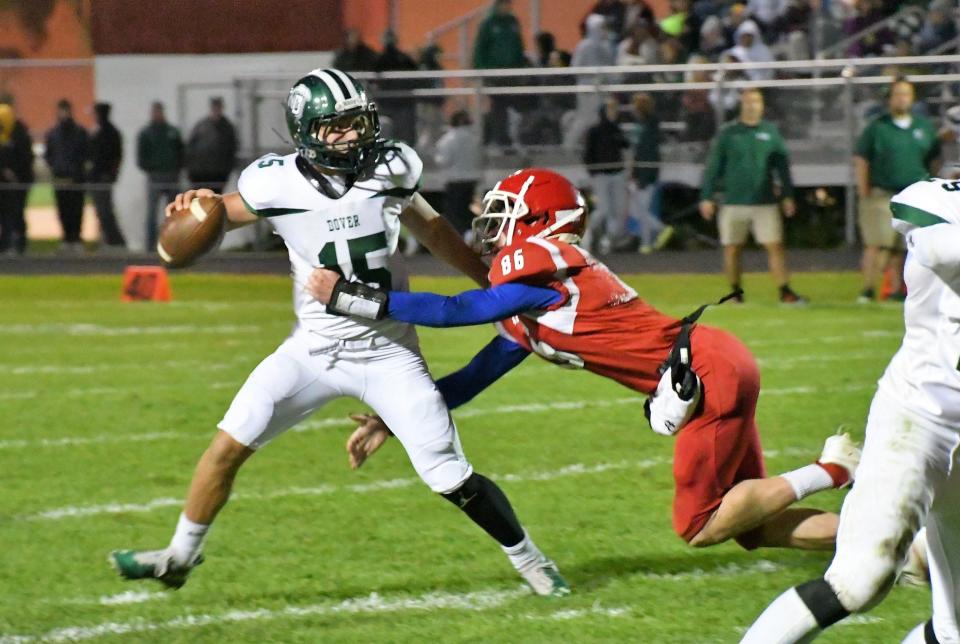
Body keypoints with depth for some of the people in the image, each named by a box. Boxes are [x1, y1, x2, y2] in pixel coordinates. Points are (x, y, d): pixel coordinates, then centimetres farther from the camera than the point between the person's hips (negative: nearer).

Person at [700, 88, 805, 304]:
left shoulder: (771, 132, 7)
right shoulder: (728, 134, 2)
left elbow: (782, 165, 11)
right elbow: (713, 167, 3)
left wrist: (787, 195, 7)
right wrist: (707, 197, -1)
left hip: (765, 203, 0)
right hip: (733, 203, 0)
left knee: (775, 246, -8)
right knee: (732, 249, 5)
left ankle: (785, 291, -8)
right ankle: (735, 292, 18)